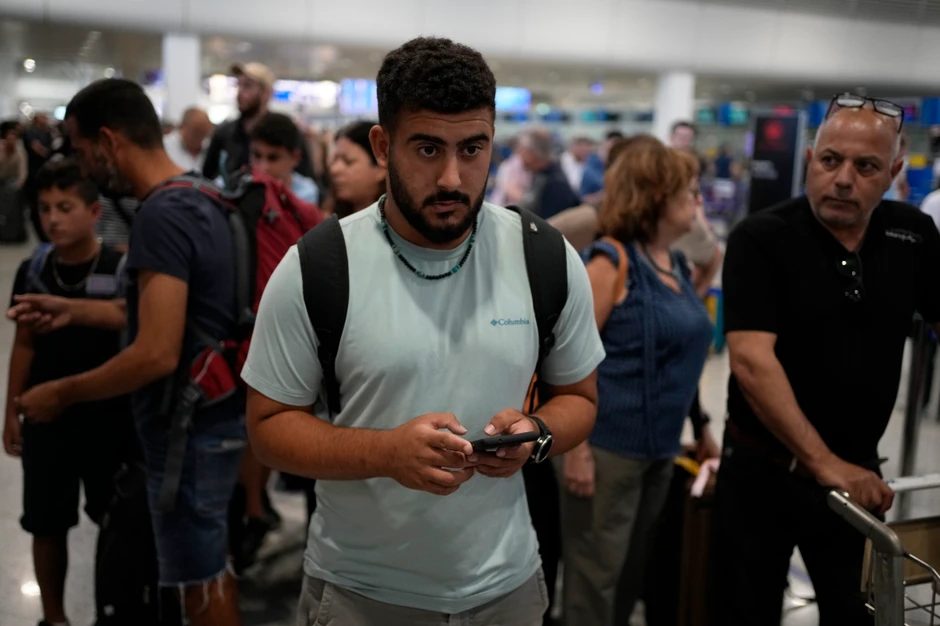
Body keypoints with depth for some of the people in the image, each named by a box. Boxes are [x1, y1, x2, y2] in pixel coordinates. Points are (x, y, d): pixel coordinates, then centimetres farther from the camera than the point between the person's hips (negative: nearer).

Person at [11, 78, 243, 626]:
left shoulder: (161, 215, -22)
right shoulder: (200, 202, 8)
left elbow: (157, 353, -27)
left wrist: (62, 393, -14)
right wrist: (75, 310, 19)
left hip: (189, 428, -10)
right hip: (210, 415, 10)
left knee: (200, 577, 7)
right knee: (209, 565, 24)